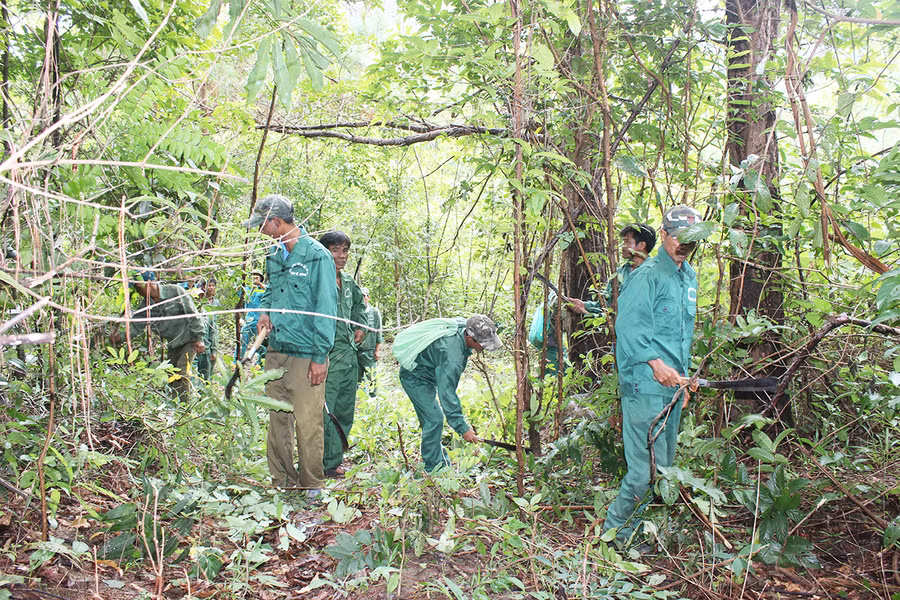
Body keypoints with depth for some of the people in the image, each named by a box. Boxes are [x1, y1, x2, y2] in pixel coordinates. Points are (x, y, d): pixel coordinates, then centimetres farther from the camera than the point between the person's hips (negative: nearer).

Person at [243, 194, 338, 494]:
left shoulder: (317, 256, -10)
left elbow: (326, 310, -10)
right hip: (276, 350, 7)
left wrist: (320, 357, -12)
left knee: (308, 422, -2)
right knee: (277, 417, 12)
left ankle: (312, 484, 14)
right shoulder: (274, 255, 11)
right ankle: (281, 480, 25)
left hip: (306, 355, -7)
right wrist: (264, 311, 6)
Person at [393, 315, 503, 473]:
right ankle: (432, 468, -3)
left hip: (429, 373, 9)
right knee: (434, 419, -14)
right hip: (415, 378, -9)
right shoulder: (452, 357, -40)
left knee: (431, 419, 15)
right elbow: (447, 395, -36)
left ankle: (442, 463, 25)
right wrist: (462, 428, -32)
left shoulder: (463, 325, -16)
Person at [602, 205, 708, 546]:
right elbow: (628, 326, -20)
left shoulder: (689, 277, 18)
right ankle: (615, 534, 6)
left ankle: (637, 529, 26)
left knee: (664, 465, 14)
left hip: (671, 385, 9)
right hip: (645, 386, -9)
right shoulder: (647, 275, -10)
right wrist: (655, 362, -30)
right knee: (649, 467, -9)